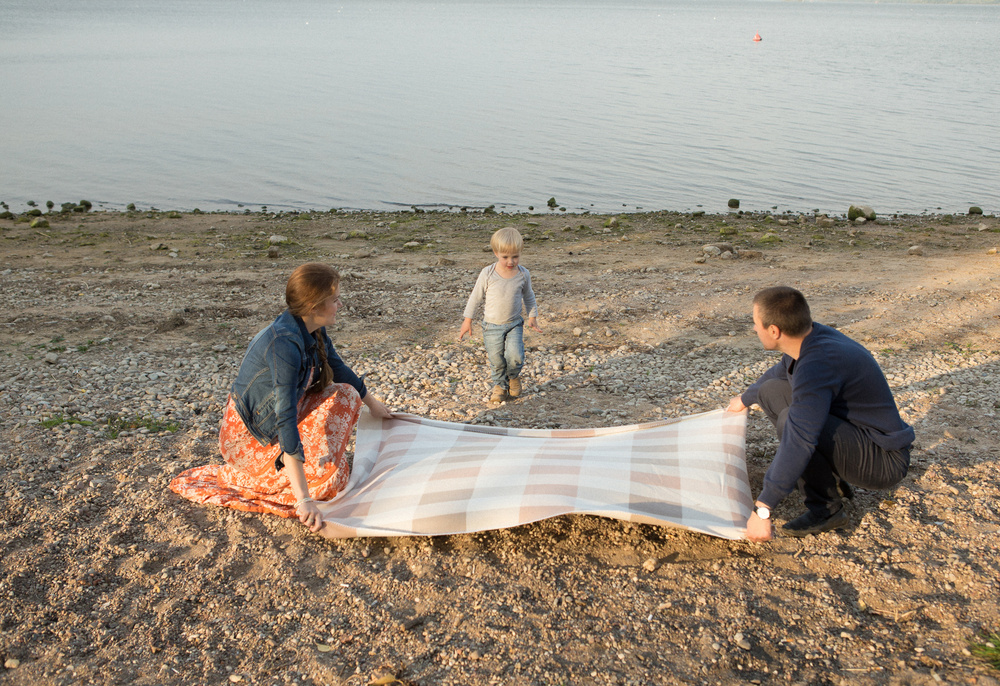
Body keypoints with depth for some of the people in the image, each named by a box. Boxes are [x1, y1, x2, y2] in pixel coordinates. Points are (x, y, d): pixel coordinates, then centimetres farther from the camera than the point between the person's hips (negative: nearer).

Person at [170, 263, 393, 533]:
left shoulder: (313, 330, -4)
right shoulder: (285, 343, -32)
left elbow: (339, 369, 17)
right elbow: (285, 419, -37)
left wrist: (372, 403, 32)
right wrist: (304, 498, -40)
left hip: (271, 422, 9)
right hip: (249, 437, -9)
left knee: (345, 394, 2)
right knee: (332, 475, -19)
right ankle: (233, 477, -3)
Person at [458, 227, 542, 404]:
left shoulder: (523, 274, -7)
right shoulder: (488, 274, -13)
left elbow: (528, 297, 11)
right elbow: (476, 297, -2)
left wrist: (532, 317, 11)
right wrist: (468, 320, 2)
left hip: (514, 324, 0)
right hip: (492, 326, 0)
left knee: (515, 356, -15)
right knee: (496, 360, 6)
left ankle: (513, 376, 19)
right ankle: (500, 385, 34)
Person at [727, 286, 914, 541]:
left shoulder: (818, 363, -31)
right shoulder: (810, 338, -2)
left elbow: (800, 441, -36)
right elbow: (779, 373, 22)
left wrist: (762, 509, -34)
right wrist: (746, 398, 41)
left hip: (883, 461, -9)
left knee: (791, 420, -31)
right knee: (771, 391, 7)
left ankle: (826, 509, -10)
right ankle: (832, 480, 11)